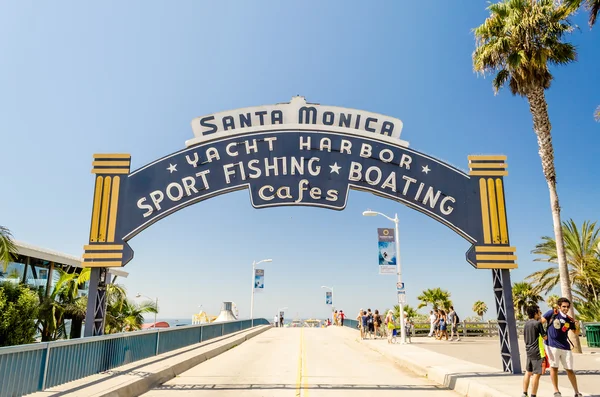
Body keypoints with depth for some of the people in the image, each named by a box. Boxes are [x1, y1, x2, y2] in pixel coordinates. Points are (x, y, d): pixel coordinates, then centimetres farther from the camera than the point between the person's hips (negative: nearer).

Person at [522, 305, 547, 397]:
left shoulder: (526, 323, 10)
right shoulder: (538, 323, -12)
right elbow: (545, 337, -7)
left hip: (528, 351, 8)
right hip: (537, 352, -8)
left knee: (528, 372, 18)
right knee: (536, 374, -3)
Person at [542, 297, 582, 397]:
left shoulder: (569, 320, 5)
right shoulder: (552, 313, -6)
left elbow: (576, 332, 15)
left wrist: (577, 326, -6)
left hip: (565, 347, 3)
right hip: (552, 346, -3)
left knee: (569, 370, 9)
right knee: (554, 367, 1)